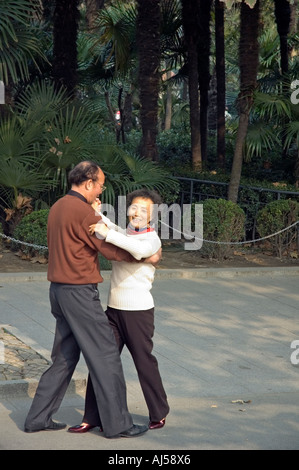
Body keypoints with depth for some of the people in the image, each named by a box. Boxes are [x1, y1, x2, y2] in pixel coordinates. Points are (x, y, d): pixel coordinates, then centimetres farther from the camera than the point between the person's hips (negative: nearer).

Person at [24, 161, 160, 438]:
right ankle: (117, 423, 3)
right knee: (105, 356, -2)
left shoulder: (58, 207, 13)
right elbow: (110, 250, -13)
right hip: (80, 292, -9)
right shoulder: (82, 211, -16)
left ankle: (38, 418, 18)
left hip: (58, 289, 9)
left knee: (65, 356, 15)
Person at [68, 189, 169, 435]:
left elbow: (140, 249, -32)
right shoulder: (122, 234, 14)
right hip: (115, 309, 6)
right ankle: (93, 417, 8)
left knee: (145, 362, 4)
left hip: (139, 311, -6)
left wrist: (108, 233, -34)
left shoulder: (152, 239, -9)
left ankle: (159, 414, 21)